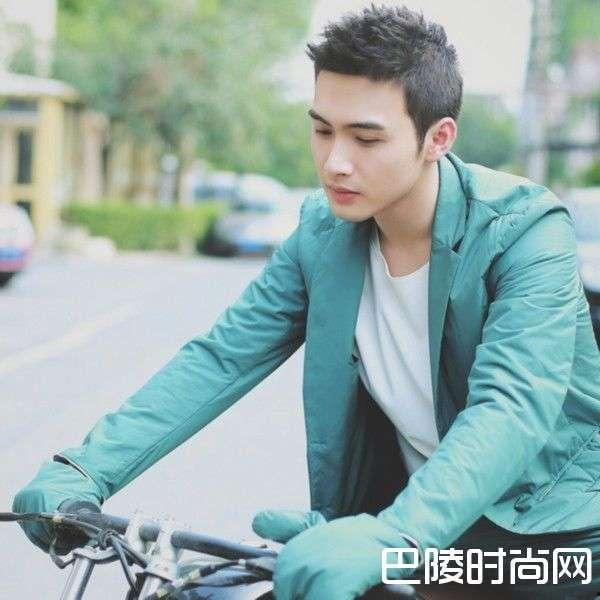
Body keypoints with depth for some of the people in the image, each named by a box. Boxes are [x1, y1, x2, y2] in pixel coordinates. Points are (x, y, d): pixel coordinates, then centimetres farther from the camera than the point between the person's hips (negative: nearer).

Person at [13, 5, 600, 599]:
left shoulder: (526, 230, -21)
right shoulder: (322, 232, -6)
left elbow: (514, 408, -33)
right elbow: (220, 358, -9)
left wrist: (388, 535, -50)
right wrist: (84, 470, -23)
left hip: (547, 528, -4)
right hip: (408, 506, 4)